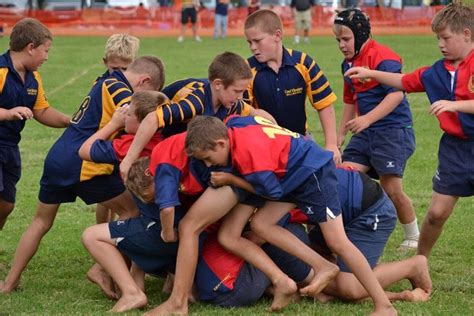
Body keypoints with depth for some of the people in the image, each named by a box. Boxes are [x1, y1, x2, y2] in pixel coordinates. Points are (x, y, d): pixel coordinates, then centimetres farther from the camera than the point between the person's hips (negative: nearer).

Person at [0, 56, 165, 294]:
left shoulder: (106, 83, 20)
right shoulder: (118, 88, -8)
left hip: (57, 157, 9)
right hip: (83, 166, -9)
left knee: (41, 222, 18)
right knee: (131, 210, 6)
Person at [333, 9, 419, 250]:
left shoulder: (382, 57, -16)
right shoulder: (348, 64, 12)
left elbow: (397, 93, -27)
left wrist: (368, 119, -35)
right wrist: (340, 135, 23)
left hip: (393, 130, -8)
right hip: (365, 133, 8)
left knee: (392, 189, -6)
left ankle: (413, 237, 15)